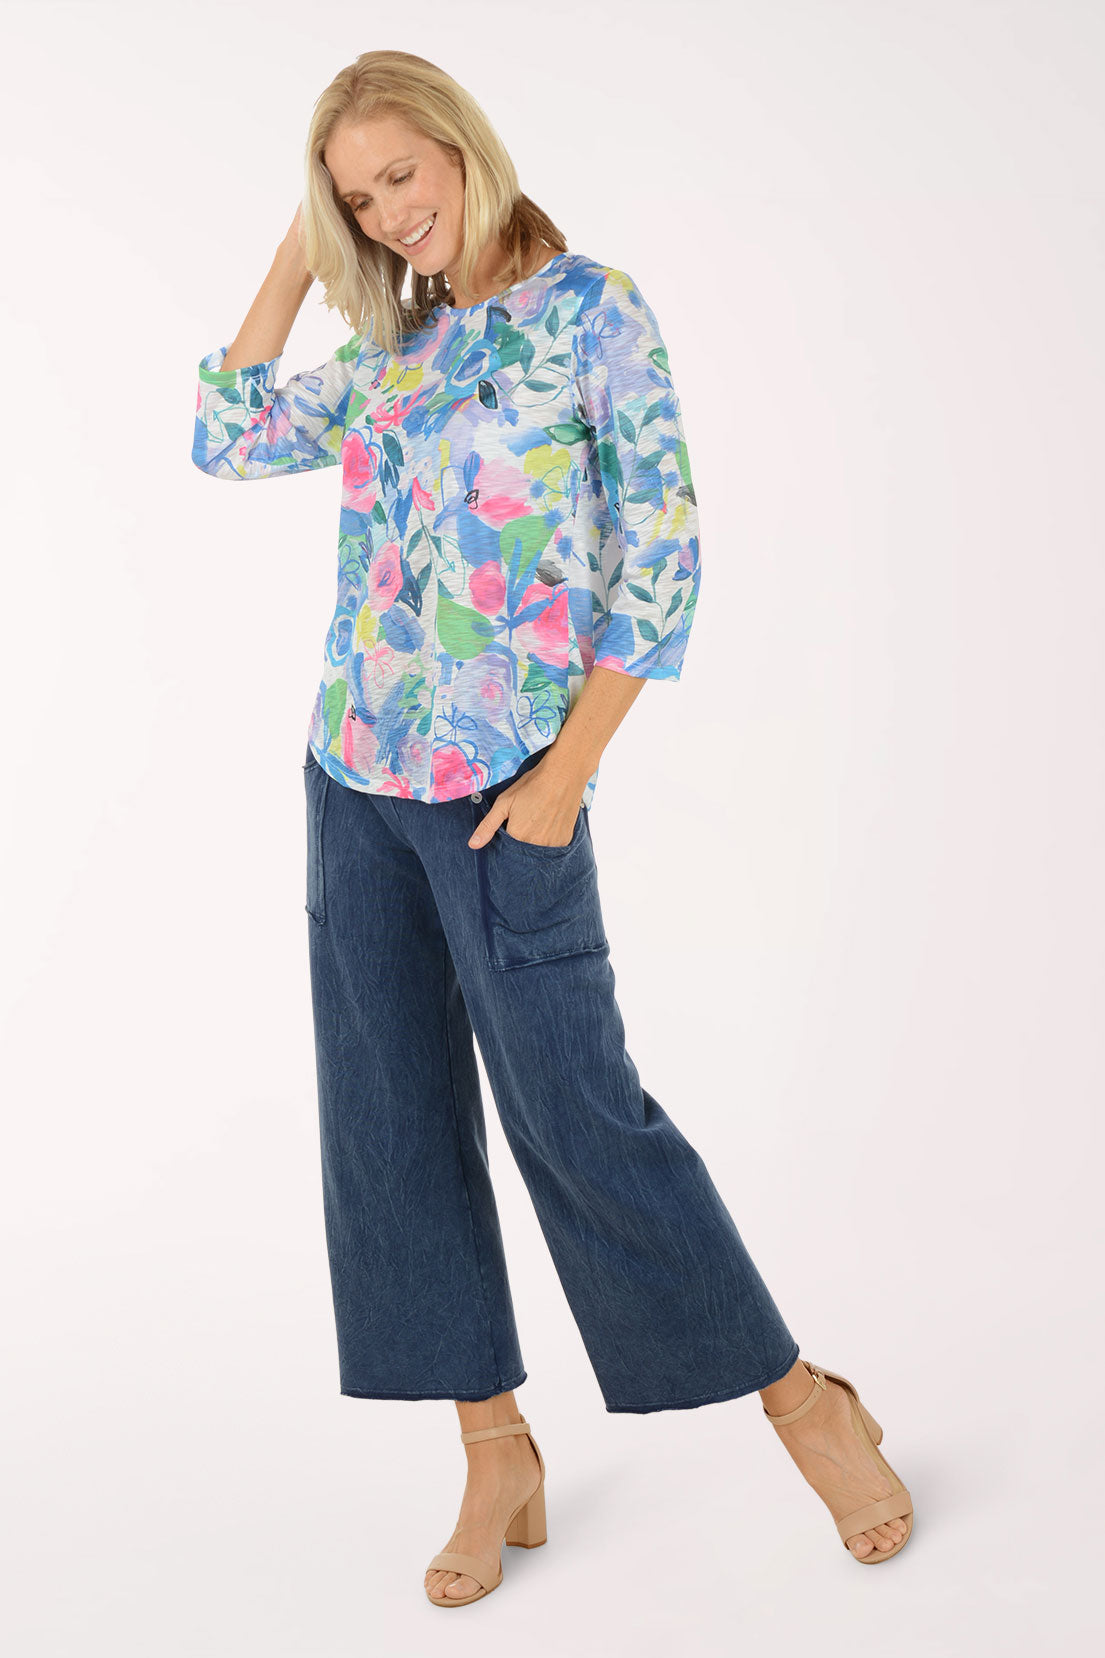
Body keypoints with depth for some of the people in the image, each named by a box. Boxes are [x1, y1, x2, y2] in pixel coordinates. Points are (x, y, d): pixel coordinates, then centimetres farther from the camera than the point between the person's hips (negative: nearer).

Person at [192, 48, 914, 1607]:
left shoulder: (592, 307, -5)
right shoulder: (390, 346, 12)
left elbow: (665, 549, -10)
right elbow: (229, 441, 15)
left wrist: (570, 769, -14)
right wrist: (292, 265, 10)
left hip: (504, 782, -6)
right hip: (356, 774, 7)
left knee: (577, 1114, -5)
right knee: (392, 1115, 7)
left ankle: (802, 1397, 15)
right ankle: (497, 1448, 20)